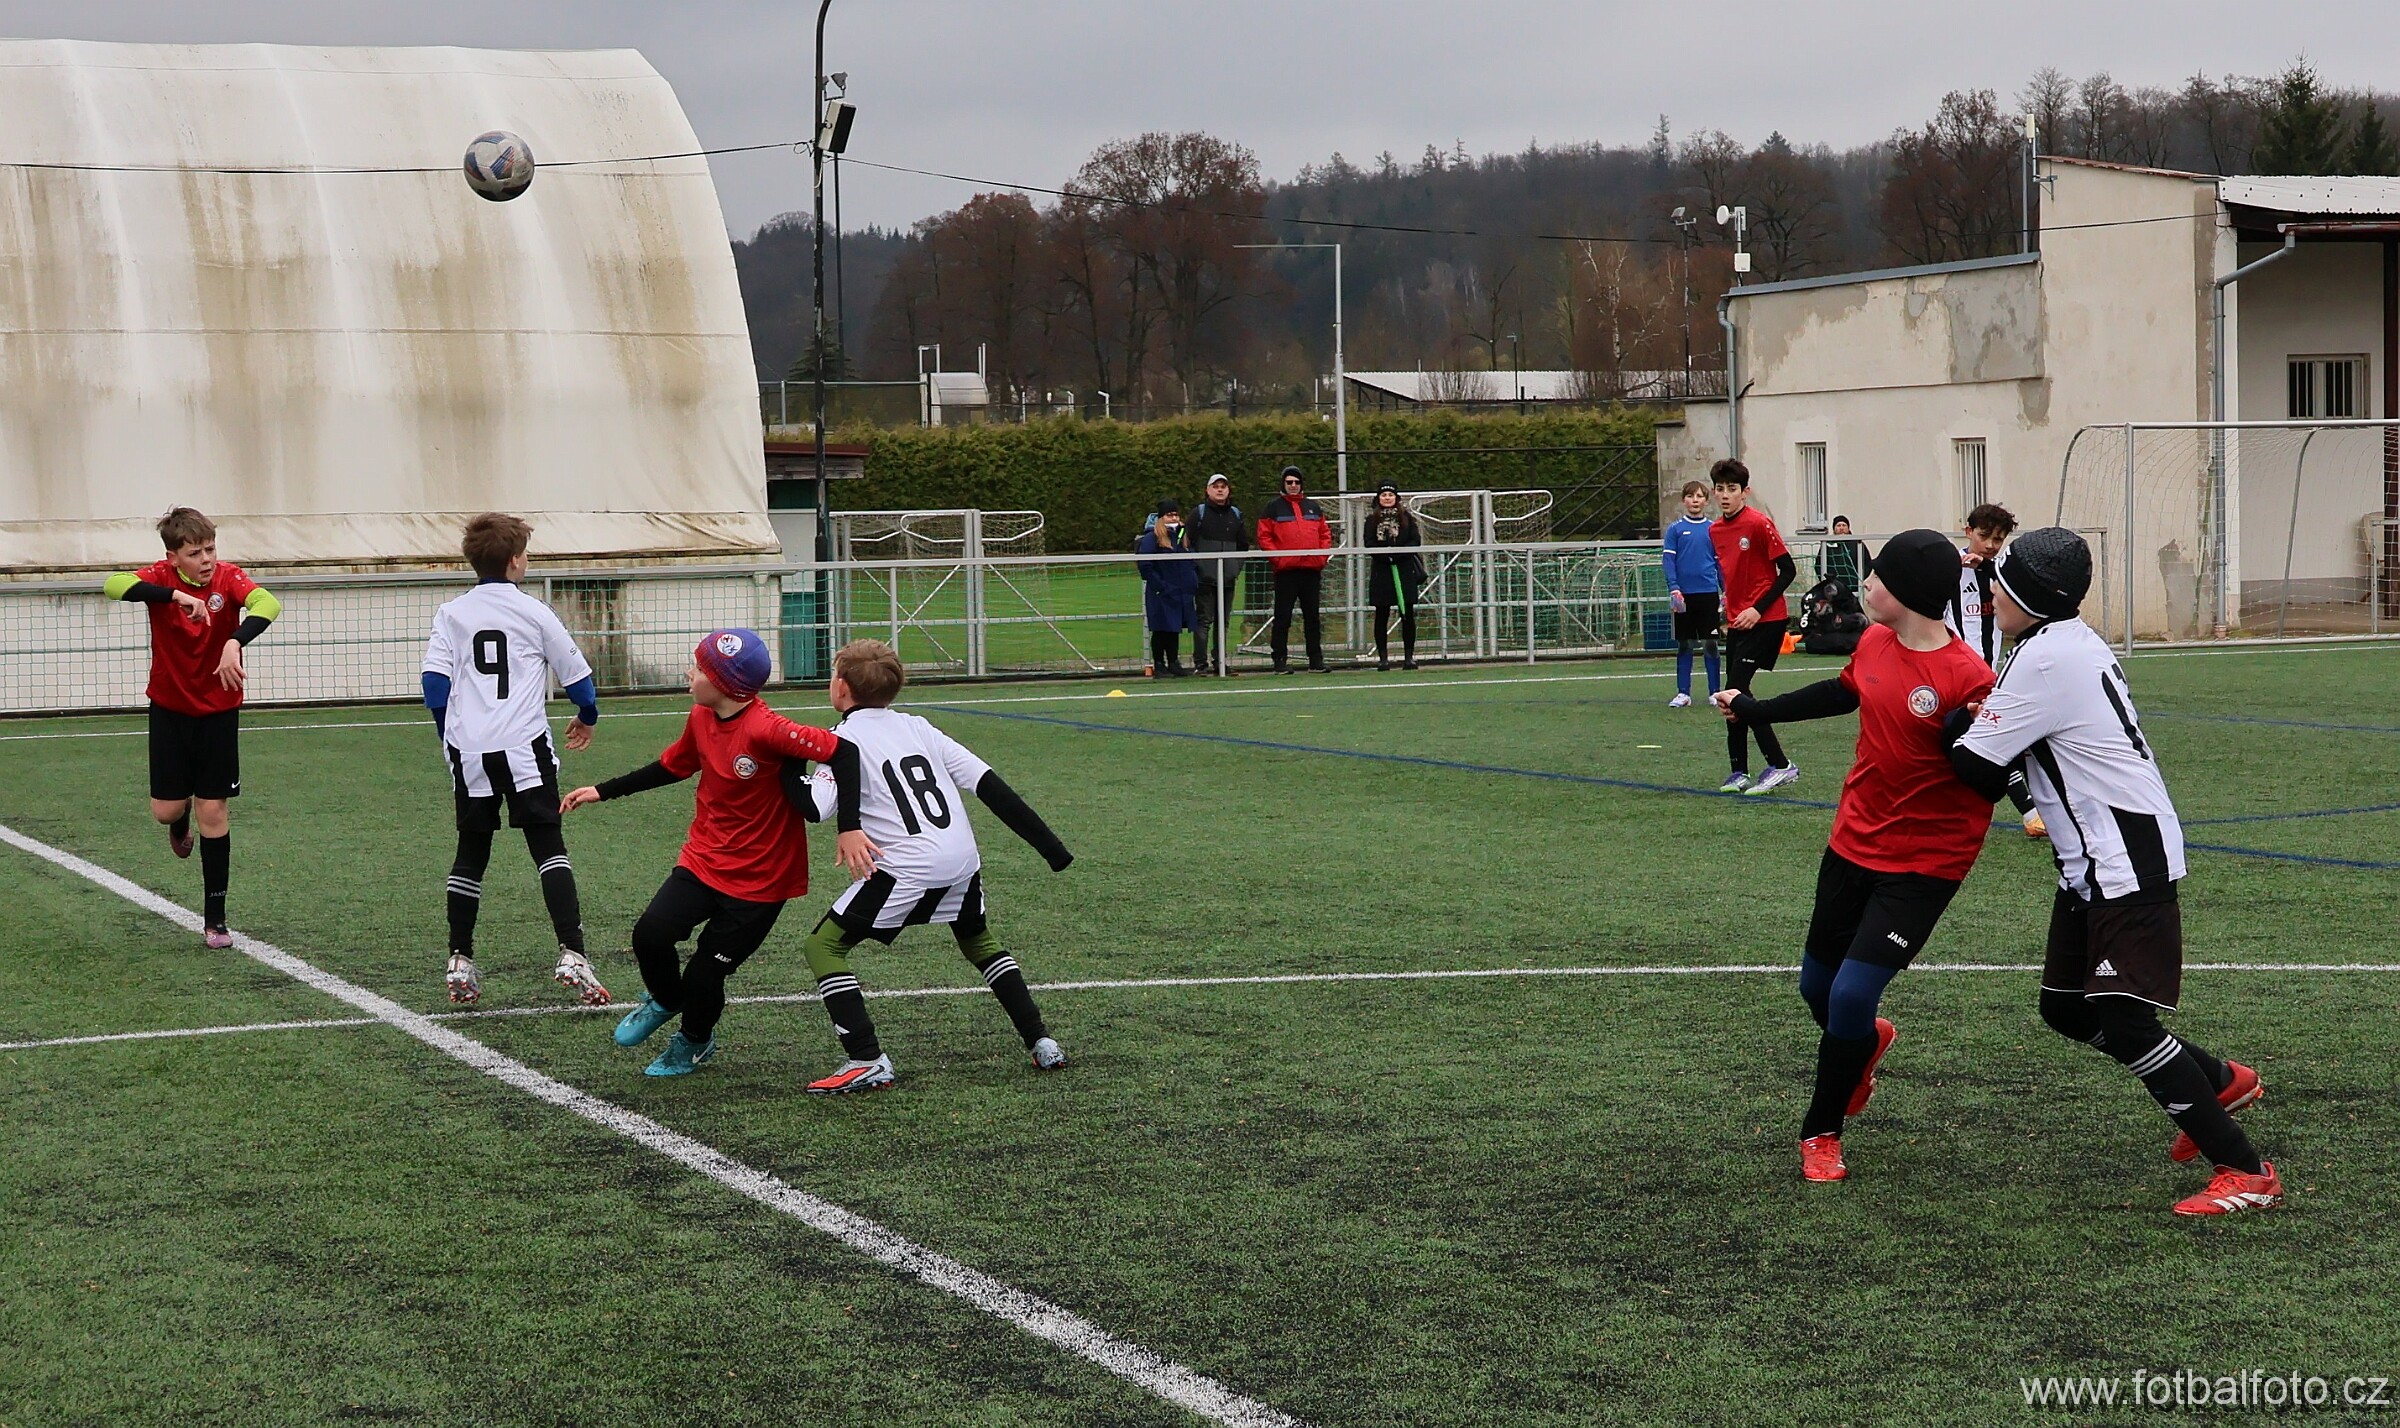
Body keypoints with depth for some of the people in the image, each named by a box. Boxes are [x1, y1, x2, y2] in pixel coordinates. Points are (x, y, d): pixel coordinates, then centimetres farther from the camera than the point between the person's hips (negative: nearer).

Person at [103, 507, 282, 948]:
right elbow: (113, 585, -34)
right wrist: (175, 595, -46)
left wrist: (235, 642, -54)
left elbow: (268, 604, -36)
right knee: (167, 810, 2)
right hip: (169, 709, 1)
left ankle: (214, 919, 9)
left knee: (214, 813, 0)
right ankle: (182, 822, 42)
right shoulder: (162, 577, -14)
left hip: (219, 710, -1)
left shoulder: (228, 577, -16)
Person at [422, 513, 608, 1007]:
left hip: (469, 751, 3)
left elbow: (434, 683, 2)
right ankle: (572, 955, -17)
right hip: (523, 747, -3)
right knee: (549, 847, -4)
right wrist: (587, 717, 28)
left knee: (470, 854, 14)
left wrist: (449, 740, 16)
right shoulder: (533, 612, 3)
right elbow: (577, 674, 8)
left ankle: (460, 963, 15)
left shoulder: (451, 615, 8)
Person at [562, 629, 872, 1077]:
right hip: (703, 860, 6)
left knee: (703, 976, -3)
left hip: (760, 880, -6)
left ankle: (694, 1041, 33)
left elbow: (842, 753, -28)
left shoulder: (765, 730, -25)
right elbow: (672, 767, 19)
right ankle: (664, 1000, 20)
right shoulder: (701, 719, -1)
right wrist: (603, 791, 21)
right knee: (650, 935, -15)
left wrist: (850, 828, -32)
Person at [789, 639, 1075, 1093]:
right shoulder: (918, 728, 16)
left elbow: (815, 808, -15)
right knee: (980, 942, 32)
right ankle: (1041, 1043, 25)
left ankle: (866, 1061, -7)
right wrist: (1049, 846, 14)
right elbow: (989, 785, 12)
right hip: (963, 860, 7)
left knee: (823, 946, 4)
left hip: (906, 869, -6)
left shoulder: (845, 738, 0)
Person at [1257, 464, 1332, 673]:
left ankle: (1316, 660, 12)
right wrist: (1277, 558, -11)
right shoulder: (1274, 508, 4)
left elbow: (1325, 533, 18)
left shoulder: (1313, 507, 16)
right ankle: (1280, 660, 0)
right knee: (1282, 618, -3)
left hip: (1312, 570, 4)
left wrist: (1323, 555, 3)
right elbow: (1264, 536, -1)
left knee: (1313, 617, 7)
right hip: (1286, 570, -4)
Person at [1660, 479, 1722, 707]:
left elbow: (1720, 561, 10)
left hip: (1708, 593, 1)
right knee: (1684, 645, 5)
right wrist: (1673, 588, -14)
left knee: (1710, 644, 3)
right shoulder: (1675, 529, 2)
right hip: (1684, 594, -1)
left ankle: (1715, 692, 9)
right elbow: (1668, 559, -3)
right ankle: (1683, 694, 10)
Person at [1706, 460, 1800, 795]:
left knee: (1736, 691, -14)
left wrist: (1758, 609, -16)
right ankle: (1739, 772, 14)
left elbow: (1788, 570, -11)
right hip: (1737, 622, 8)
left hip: (1765, 620, -8)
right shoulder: (1715, 531, 10)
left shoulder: (1759, 524, -13)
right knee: (1733, 694, 7)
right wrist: (1730, 613, 14)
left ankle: (1780, 765, -9)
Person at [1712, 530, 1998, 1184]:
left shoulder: (1968, 679, -23)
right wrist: (1757, 710, 31)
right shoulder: (1874, 643, -2)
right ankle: (1867, 1041, 52)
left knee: (1852, 996, -13)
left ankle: (1821, 1133, 9)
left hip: (1925, 863, -7)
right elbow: (1844, 693, 20)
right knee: (1817, 988, 18)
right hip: (1856, 841, 7)